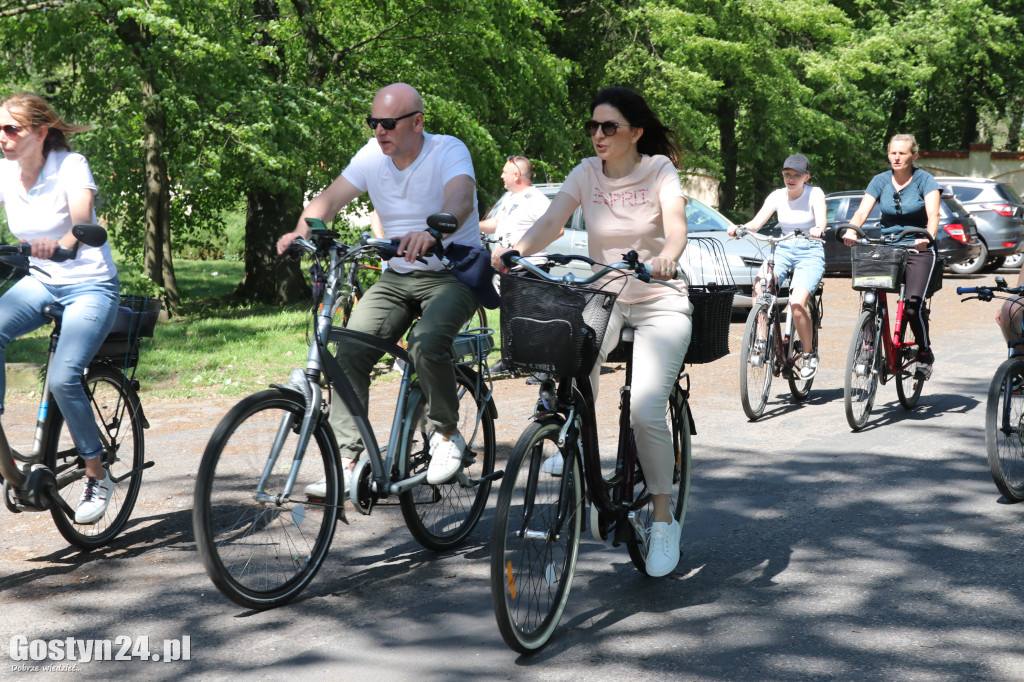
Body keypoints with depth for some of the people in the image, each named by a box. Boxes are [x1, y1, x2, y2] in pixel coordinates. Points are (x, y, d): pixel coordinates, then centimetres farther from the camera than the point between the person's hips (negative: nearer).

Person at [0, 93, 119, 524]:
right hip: (40, 282, 5)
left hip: (89, 286, -5)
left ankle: (97, 477, -4)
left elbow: (82, 222, -34)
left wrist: (59, 244, -56)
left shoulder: (70, 166, -17)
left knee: (62, 378, -24)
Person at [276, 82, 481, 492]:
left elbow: (461, 199, -34)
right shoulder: (372, 155, 0)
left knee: (426, 343, -32)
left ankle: (447, 435, -7)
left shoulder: (448, 150, -15)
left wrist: (430, 233, -56)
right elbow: (330, 199, -5)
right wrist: (301, 232, -27)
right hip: (398, 277, 5)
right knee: (350, 351, -13)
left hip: (453, 275, -5)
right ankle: (345, 462, -7)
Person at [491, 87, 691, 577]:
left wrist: (667, 256, -48)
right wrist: (513, 251, -33)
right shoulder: (586, 174, 2)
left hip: (660, 304, -3)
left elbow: (676, 223, -25)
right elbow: (550, 223, -13)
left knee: (645, 411, -19)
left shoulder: (659, 170, -6)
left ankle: (663, 518, 0)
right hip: (604, 297, 3)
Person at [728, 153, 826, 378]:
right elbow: (756, 224, -6)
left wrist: (818, 230, -45)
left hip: (810, 252, -3)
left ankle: (809, 353, -4)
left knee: (797, 303, -27)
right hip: (783, 250, 3)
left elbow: (821, 222, -21)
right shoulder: (778, 196, 5)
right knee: (760, 287, -30)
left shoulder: (814, 194, -4)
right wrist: (739, 228, -27)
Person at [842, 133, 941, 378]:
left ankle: (925, 353, 6)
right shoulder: (880, 181, 5)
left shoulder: (924, 180, -4)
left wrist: (928, 237, -39)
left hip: (918, 249, -3)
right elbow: (862, 212, -6)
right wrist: (851, 231, -29)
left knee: (913, 306, -18)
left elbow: (933, 214, -18)